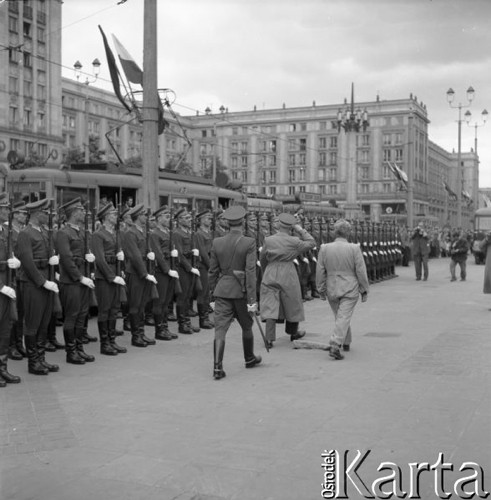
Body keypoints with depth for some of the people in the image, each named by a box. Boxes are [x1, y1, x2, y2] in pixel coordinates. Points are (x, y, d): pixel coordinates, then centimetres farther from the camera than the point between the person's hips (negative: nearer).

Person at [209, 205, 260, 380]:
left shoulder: (217, 242, 2)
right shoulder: (249, 243, -10)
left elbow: (213, 271, 7)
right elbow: (250, 272, -14)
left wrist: (213, 293, 17)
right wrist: (252, 299, -12)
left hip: (222, 291, 2)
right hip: (241, 291, -2)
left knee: (220, 329, 0)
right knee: (247, 327, 18)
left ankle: (217, 366, -11)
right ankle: (249, 359, 36)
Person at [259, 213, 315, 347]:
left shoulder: (268, 240, -2)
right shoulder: (294, 242, -10)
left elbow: (263, 259, 9)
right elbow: (311, 243, 4)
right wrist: (301, 231, 6)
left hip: (270, 276, 2)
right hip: (288, 277, -1)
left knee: (270, 306, 0)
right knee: (292, 305, 18)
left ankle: (269, 338, -9)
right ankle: (293, 332, 35)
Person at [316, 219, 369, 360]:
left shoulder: (324, 249, -5)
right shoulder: (354, 249, -11)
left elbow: (320, 272, 0)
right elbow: (361, 272, -8)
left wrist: (321, 290, 11)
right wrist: (364, 290, 3)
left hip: (332, 290, 3)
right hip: (350, 289, -3)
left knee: (340, 317, 19)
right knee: (344, 317, -4)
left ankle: (346, 343, 34)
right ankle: (335, 346, -16)